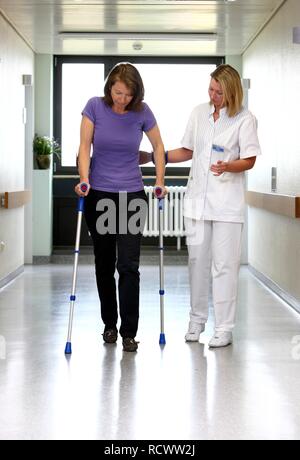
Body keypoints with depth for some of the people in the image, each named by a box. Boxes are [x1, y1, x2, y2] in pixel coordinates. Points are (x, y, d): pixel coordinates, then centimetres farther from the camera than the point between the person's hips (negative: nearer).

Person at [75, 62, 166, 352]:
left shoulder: (142, 112, -5)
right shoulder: (95, 106, -7)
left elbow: (158, 146, 8)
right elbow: (84, 147, -9)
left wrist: (160, 181, 1)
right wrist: (84, 179, -23)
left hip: (132, 195, 0)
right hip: (99, 195, 1)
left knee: (128, 265, -9)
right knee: (104, 263, 9)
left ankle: (128, 332, -5)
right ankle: (109, 324, 25)